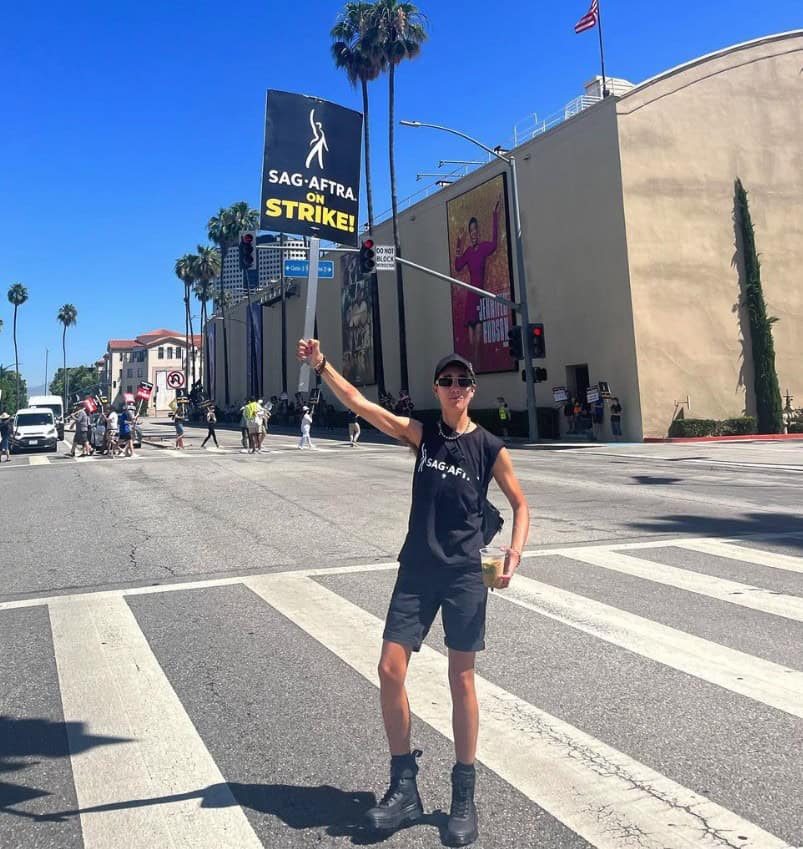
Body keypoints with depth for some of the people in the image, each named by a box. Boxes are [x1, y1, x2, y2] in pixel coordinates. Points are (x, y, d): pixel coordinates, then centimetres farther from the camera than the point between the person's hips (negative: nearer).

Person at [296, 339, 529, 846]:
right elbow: (359, 404, -3)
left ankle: (464, 796, 19)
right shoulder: (420, 434, 3)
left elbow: (519, 503, 5)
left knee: (461, 680, 4)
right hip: (417, 571, 3)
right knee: (390, 670, -2)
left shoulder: (490, 448, -2)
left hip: (465, 574, -2)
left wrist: (515, 552, -11)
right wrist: (321, 365, -12)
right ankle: (404, 788, 15)